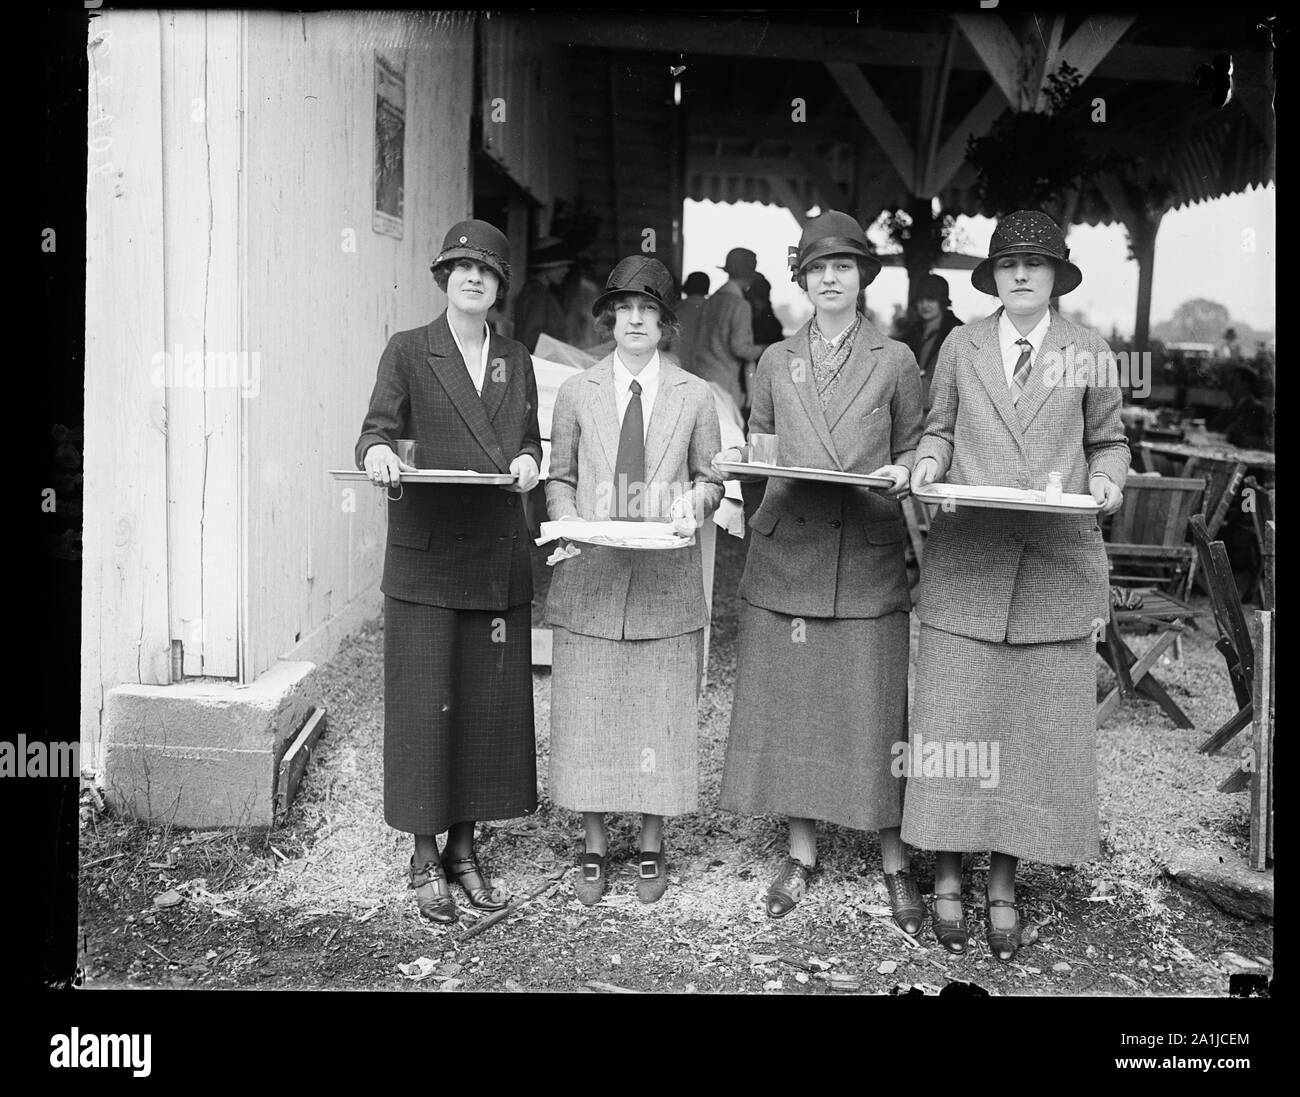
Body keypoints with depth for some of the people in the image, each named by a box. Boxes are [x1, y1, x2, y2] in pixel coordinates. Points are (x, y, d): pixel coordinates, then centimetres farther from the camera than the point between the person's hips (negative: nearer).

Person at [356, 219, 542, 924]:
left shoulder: (516, 360, 15)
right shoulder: (408, 351, 3)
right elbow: (378, 428, -4)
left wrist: (527, 461, -4)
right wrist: (378, 454, -26)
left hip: (499, 555, 4)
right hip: (427, 554, -4)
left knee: (491, 702, 7)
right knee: (426, 702, -1)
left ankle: (464, 847, 22)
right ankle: (425, 858, 13)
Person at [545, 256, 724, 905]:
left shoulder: (695, 397, 5)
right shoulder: (576, 393, 7)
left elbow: (711, 478, 12)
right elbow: (559, 478, 11)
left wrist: (695, 500, -10)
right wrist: (569, 522, -8)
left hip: (666, 581, 0)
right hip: (589, 576, 1)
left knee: (661, 714, 4)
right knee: (586, 713, 4)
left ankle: (651, 842, 20)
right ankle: (593, 844, 19)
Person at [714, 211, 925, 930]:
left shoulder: (894, 361, 6)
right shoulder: (776, 362, 11)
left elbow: (912, 448, 11)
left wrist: (903, 474, -11)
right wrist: (736, 460, -3)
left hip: (868, 558, -2)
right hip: (786, 554, 2)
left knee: (875, 709, 0)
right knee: (789, 706, 6)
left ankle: (895, 865, 14)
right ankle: (801, 854, 20)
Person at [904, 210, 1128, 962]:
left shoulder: (1090, 352, 7)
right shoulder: (960, 346, 8)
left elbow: (1109, 440, 14)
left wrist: (1107, 480, -7)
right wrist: (929, 464, -5)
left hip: (1057, 563, 0)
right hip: (966, 560, 0)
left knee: (1040, 723, 5)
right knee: (956, 717, 1)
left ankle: (1005, 882, 20)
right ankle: (949, 876, 17)